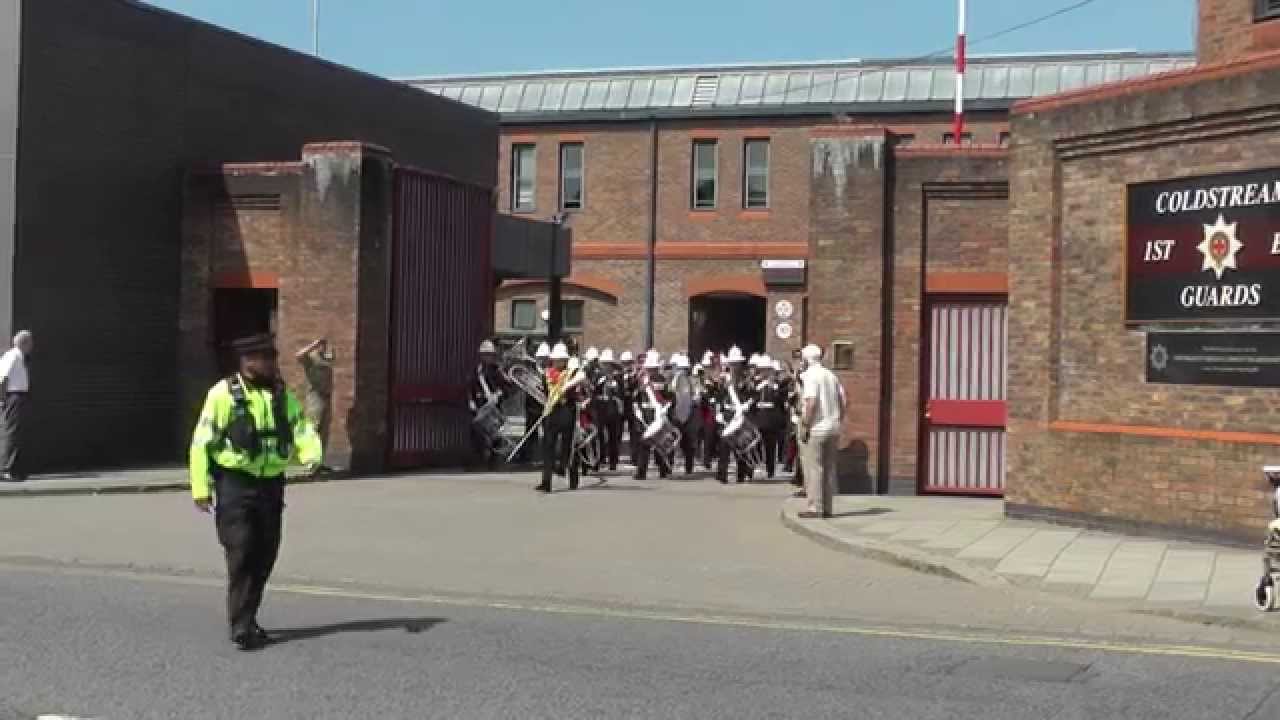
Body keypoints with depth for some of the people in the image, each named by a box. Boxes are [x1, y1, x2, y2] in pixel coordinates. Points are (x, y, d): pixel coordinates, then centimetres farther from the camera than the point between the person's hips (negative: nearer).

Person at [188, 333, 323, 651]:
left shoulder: (283, 395, 7)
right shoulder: (223, 393, -8)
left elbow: (303, 430, -2)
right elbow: (201, 443, -7)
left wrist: (311, 454, -24)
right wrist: (200, 489, -11)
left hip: (271, 486, 5)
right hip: (235, 485, -5)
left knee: (264, 557, 11)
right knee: (241, 556, -8)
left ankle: (246, 619, 27)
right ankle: (241, 628, -2)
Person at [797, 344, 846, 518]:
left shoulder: (810, 375, -9)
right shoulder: (831, 375, 14)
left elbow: (811, 403, -19)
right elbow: (842, 402, 13)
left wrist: (805, 426, -15)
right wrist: (839, 423, 17)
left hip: (815, 428, -7)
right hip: (832, 427, 7)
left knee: (813, 468, -4)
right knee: (829, 468, 10)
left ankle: (815, 507, -6)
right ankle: (827, 507, 12)